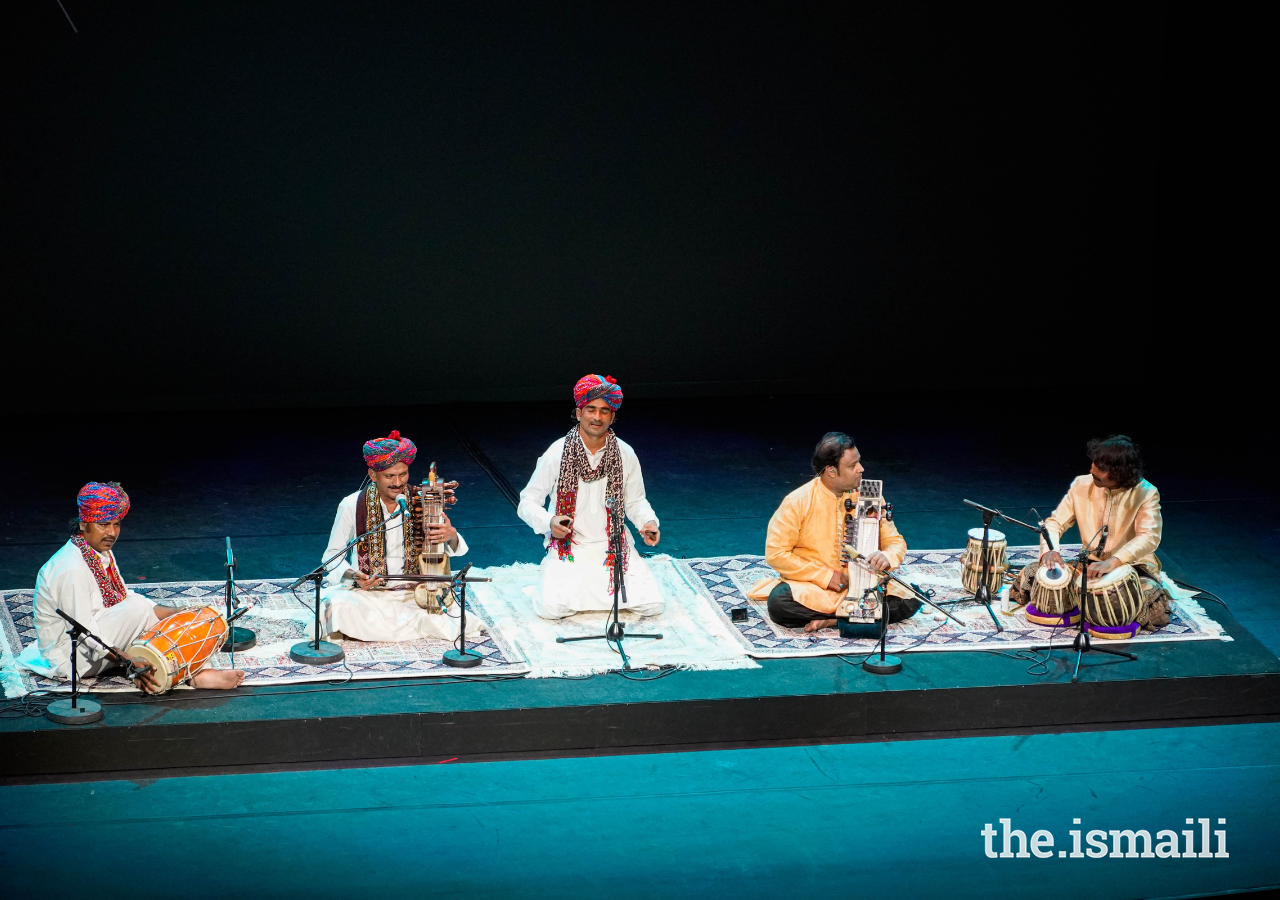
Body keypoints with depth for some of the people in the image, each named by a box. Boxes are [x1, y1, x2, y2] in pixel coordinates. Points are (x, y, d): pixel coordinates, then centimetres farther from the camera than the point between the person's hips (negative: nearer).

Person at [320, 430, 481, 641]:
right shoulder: (352, 506, -6)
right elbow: (333, 555, 2)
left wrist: (451, 536, -24)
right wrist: (352, 576, -19)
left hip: (413, 594, 2)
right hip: (366, 591, -1)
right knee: (339, 606, -33)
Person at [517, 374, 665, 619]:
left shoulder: (626, 454, -1)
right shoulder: (556, 454, -9)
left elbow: (635, 501, 11)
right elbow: (528, 502, -4)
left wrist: (648, 522, -11)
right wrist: (549, 522, -24)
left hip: (613, 546, 3)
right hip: (568, 545, -3)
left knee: (652, 605, -13)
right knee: (552, 608, -25)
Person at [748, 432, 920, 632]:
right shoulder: (798, 501, -10)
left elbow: (895, 541, 5)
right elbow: (775, 554, -11)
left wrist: (887, 557, -20)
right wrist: (824, 576, -17)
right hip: (812, 588, -3)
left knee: (909, 602, -22)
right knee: (779, 602, -35)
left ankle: (831, 620, -23)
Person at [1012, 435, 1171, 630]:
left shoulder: (1145, 494, -16)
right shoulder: (1082, 486, -5)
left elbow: (1149, 537, -29)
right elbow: (1055, 522, 0)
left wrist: (1113, 562, -44)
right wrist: (1049, 550, -23)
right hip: (1090, 562, 3)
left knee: (1152, 606, -34)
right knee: (1030, 574, -13)